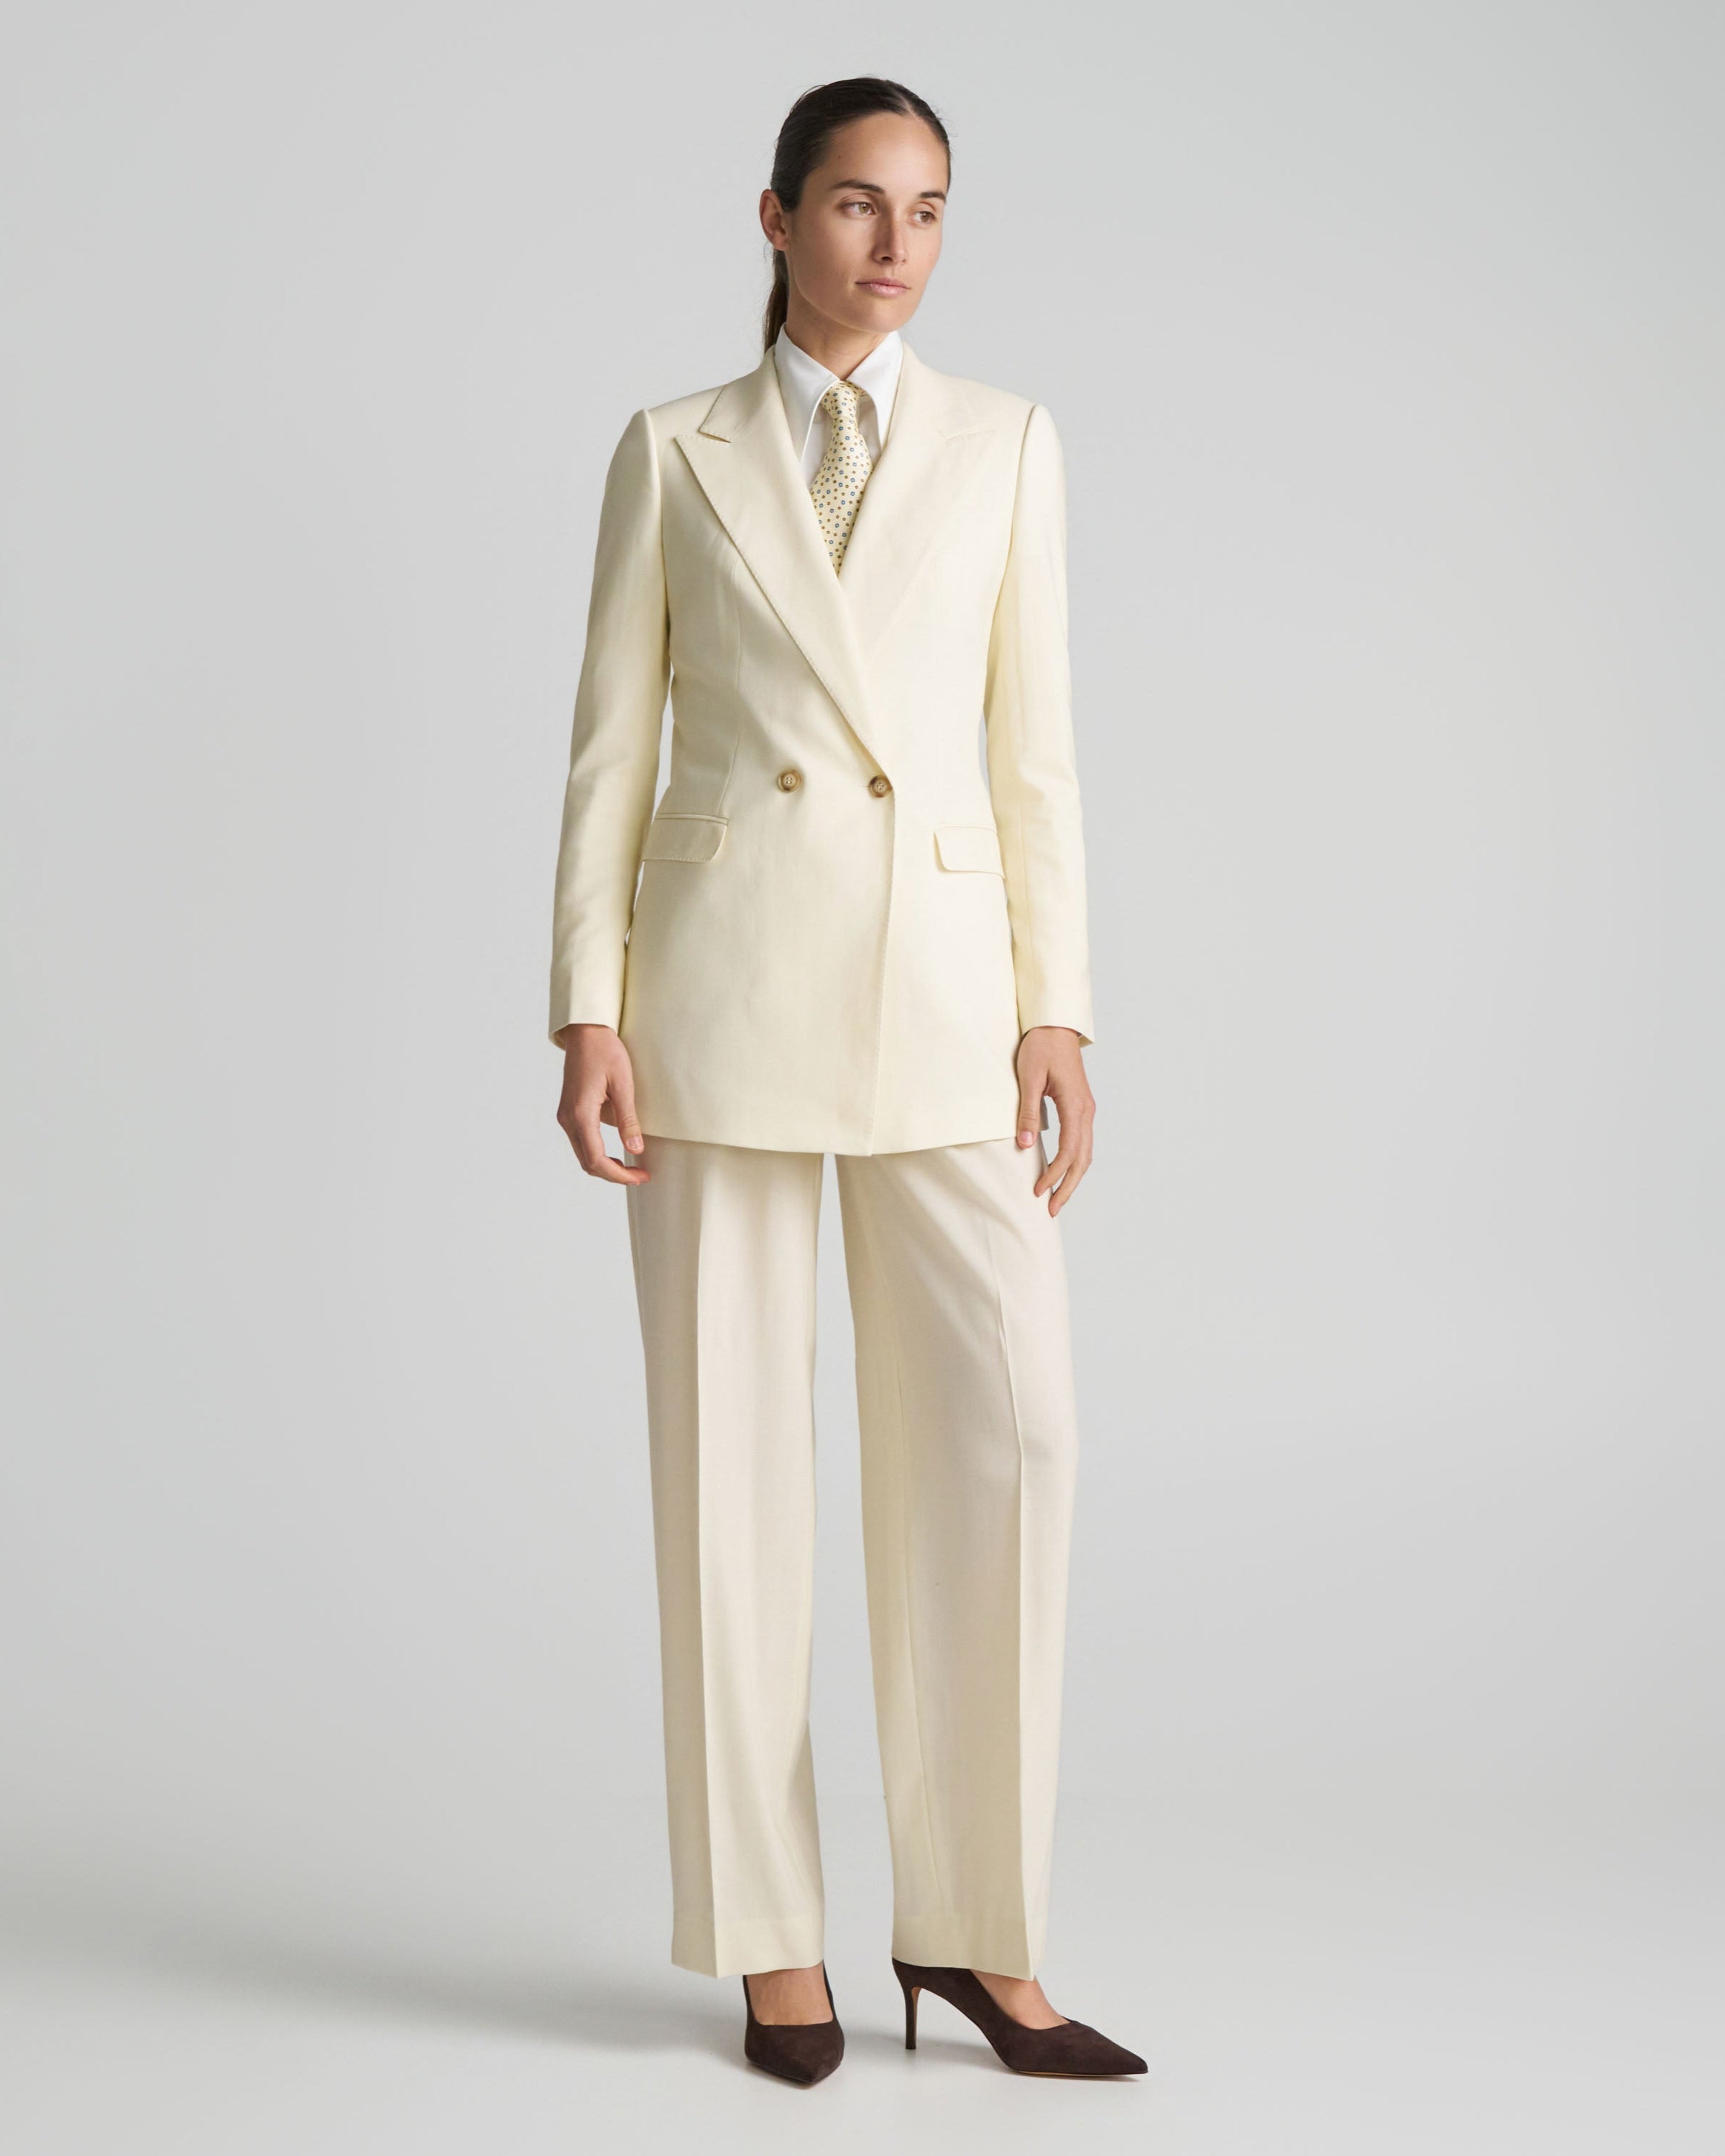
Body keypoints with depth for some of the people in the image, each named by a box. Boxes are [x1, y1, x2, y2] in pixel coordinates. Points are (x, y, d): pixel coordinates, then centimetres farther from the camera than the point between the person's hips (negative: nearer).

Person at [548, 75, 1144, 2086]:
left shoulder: (1004, 443, 10)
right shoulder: (673, 451, 7)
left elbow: (1031, 745, 7)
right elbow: (610, 741, 4)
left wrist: (1056, 1011, -2)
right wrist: (586, 1013, -4)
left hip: (935, 981, 1)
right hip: (722, 976, -1)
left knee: (1005, 1429, -8)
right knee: (734, 1447, 0)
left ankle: (969, 1922, 6)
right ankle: (773, 1934, 12)